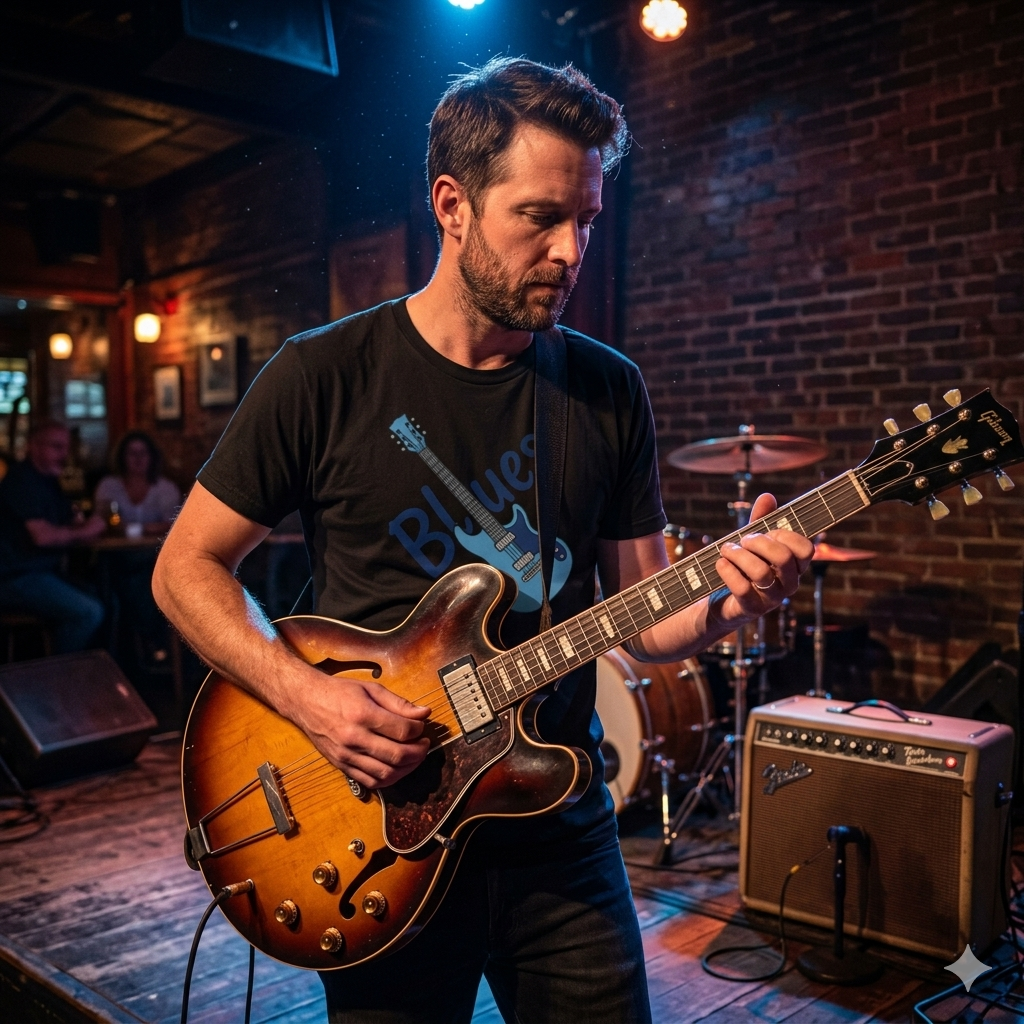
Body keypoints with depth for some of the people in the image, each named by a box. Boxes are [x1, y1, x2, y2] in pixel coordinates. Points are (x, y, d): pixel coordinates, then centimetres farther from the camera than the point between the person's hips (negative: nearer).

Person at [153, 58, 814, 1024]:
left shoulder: (608, 390, 0)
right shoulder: (325, 376, -10)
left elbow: (641, 620, 3)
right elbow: (186, 566, -3)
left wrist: (725, 602, -18)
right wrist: (302, 691, -18)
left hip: (558, 831, 3)